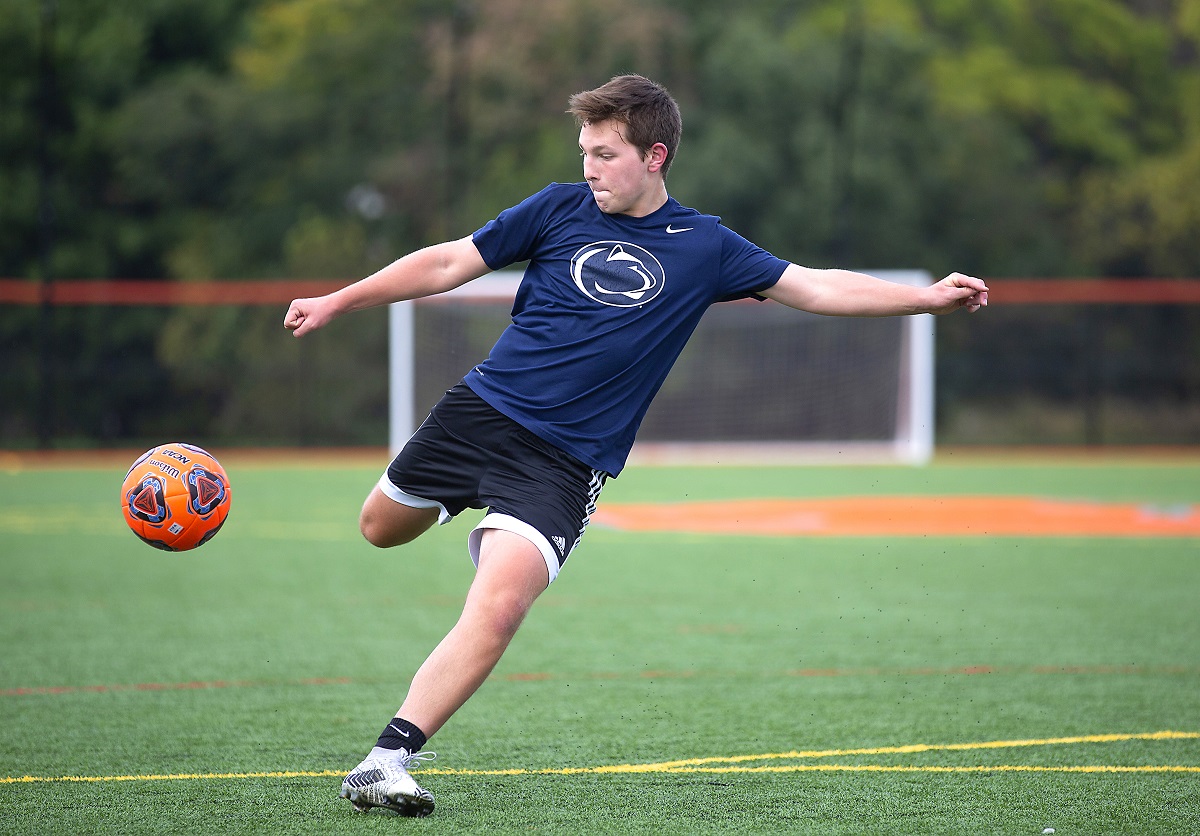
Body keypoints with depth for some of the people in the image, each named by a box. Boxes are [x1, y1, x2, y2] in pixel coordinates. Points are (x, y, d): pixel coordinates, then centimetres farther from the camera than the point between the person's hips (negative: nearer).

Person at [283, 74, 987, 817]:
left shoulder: (703, 248, 2)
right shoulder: (562, 209, 2)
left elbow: (819, 288, 4)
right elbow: (449, 263, 7)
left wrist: (927, 298, -4)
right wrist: (335, 303, 6)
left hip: (566, 462, -3)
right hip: (481, 411, 3)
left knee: (499, 607, -22)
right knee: (383, 526, 18)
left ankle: (390, 757, -19)